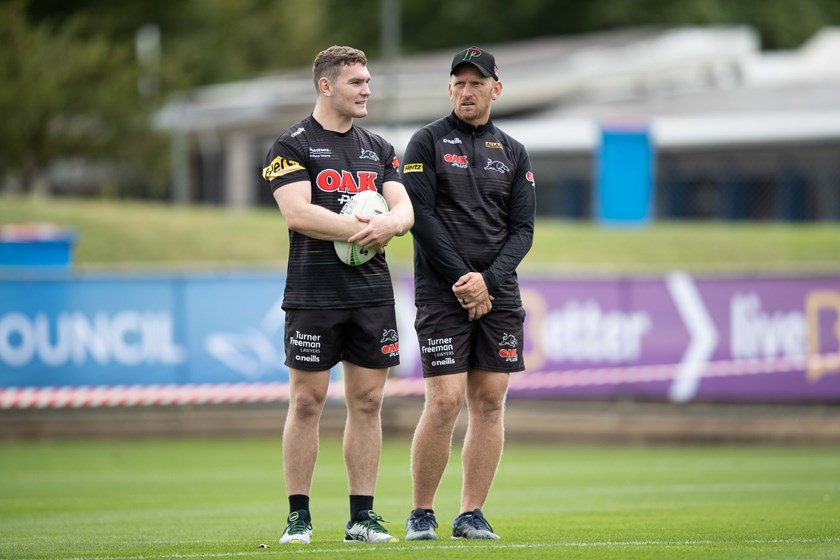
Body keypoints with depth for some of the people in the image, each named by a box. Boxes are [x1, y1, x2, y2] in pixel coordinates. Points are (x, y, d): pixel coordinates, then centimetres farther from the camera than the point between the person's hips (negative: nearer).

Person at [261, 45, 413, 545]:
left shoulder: (378, 149, 16)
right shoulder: (292, 147, -2)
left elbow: (405, 208, 7)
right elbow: (297, 212, -14)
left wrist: (389, 224, -16)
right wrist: (361, 230, -17)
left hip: (373, 293, 5)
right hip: (313, 293, -5)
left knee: (368, 402, 4)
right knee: (307, 401, -3)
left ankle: (362, 515, 9)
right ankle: (298, 516, 3)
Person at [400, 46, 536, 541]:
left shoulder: (513, 154, 13)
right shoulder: (428, 143, 2)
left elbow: (523, 229, 7)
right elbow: (421, 217, -6)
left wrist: (488, 280, -9)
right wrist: (463, 281, -12)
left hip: (499, 294, 4)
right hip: (442, 293, -4)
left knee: (490, 402, 1)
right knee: (445, 402, -10)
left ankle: (472, 514, 6)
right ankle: (421, 514, 0)